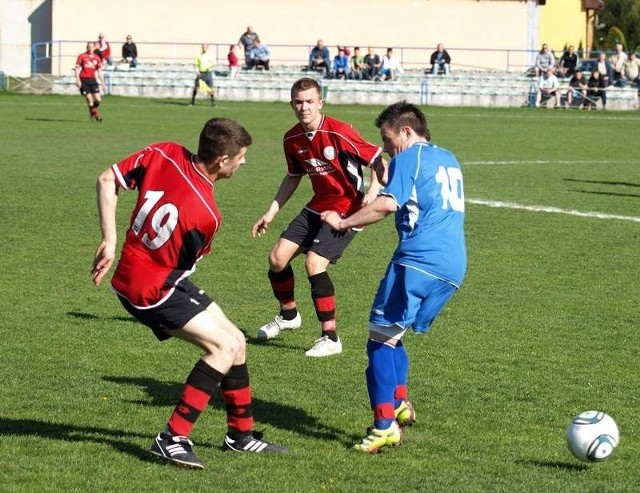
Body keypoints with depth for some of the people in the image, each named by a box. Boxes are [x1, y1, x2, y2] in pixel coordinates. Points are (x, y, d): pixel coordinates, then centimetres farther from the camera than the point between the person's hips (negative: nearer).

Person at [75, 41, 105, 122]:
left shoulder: (97, 58, 10)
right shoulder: (82, 56, 0)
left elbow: (99, 71, 15)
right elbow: (77, 68, 0)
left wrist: (102, 82, 9)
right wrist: (78, 80, -10)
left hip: (92, 80, 3)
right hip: (83, 80, -3)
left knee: (98, 99, -6)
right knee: (89, 99, -10)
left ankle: (92, 112, 22)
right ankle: (96, 115, 5)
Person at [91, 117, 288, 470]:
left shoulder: (162, 154, -8)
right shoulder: (205, 213, -24)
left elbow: (107, 181, -2)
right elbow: (183, 265, -7)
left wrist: (109, 241, -1)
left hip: (131, 276, 9)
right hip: (153, 290, -9)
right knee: (225, 345, -13)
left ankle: (241, 433, 23)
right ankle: (172, 439, -12)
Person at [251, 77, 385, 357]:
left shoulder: (339, 133, -22)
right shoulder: (292, 140, 0)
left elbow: (377, 161, -19)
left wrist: (374, 191, -36)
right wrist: (271, 212, 16)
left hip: (346, 211, -7)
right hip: (317, 208, 7)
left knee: (314, 263, -22)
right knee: (277, 258, 3)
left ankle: (330, 338, -12)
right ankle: (288, 316, 32)